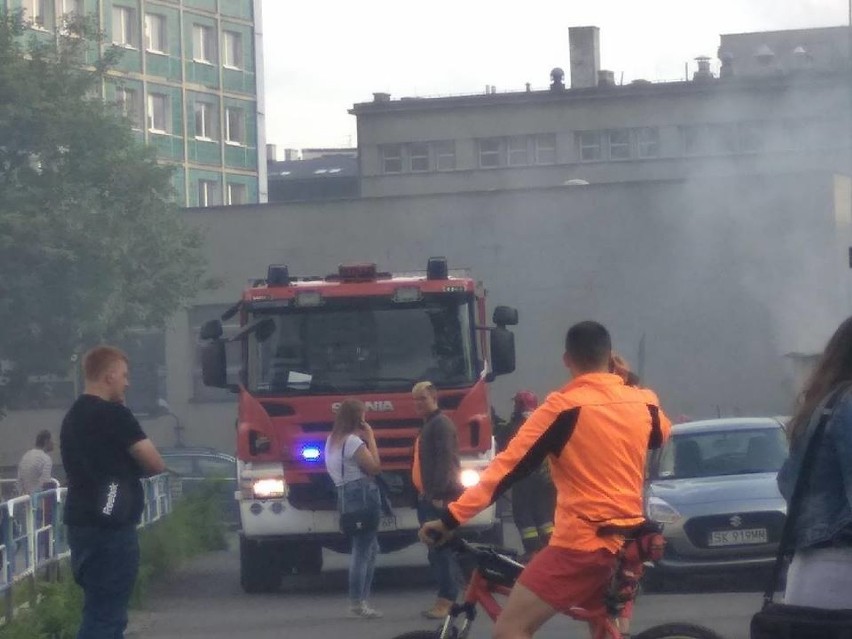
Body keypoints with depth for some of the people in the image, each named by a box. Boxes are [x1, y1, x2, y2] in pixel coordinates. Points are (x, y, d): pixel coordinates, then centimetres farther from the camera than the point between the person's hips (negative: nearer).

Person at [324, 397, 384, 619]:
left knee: (370, 548, 17)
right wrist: (371, 439, -5)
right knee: (363, 549, -8)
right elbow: (374, 467, -13)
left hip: (345, 493, 10)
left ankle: (361, 600, 15)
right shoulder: (353, 441, -13)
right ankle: (357, 603, -10)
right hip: (363, 493, -10)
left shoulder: (333, 440, 16)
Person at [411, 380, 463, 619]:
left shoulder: (441, 424, -10)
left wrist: (438, 494, -25)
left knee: (441, 549, -13)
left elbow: (445, 461, -20)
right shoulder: (429, 425, 22)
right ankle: (446, 597, 13)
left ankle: (447, 599, -16)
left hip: (440, 498, -11)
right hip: (430, 497, 11)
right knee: (437, 550, 11)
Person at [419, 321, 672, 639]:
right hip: (626, 545, 7)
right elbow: (662, 435, 31)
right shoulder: (643, 403, 6)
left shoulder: (564, 407, -11)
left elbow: (509, 466, -14)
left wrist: (451, 517, -14)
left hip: (581, 543, -7)